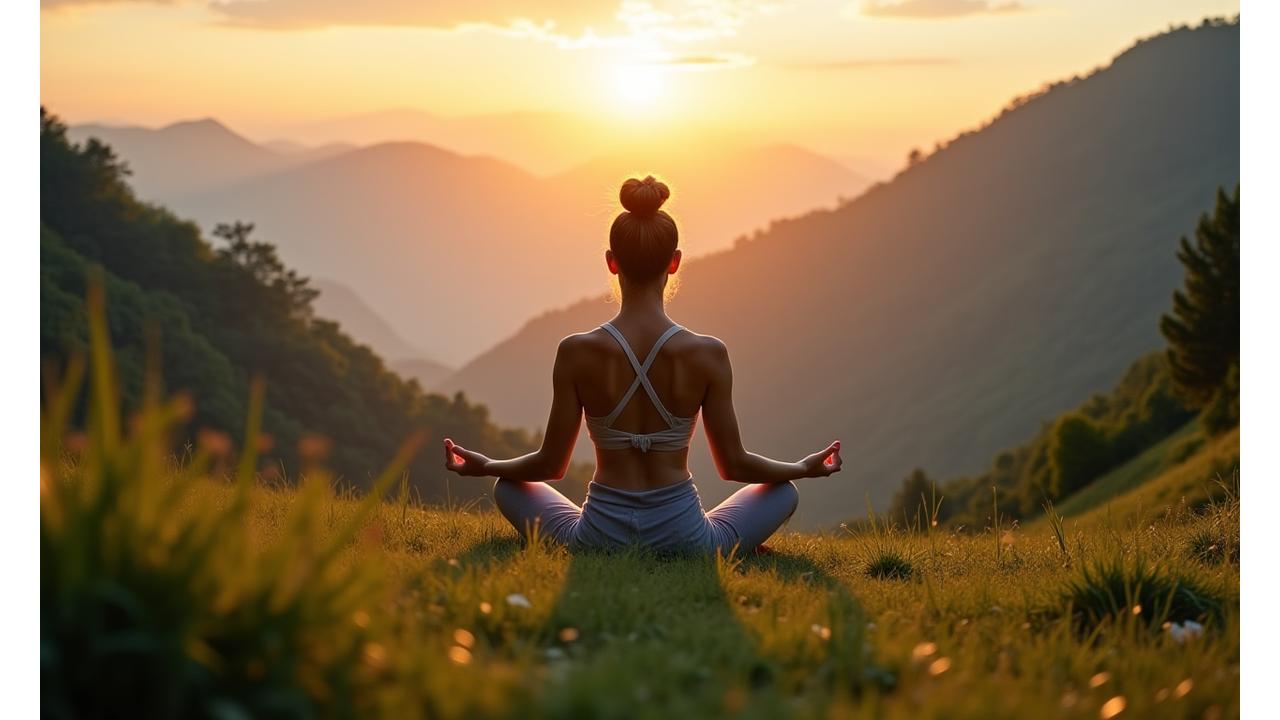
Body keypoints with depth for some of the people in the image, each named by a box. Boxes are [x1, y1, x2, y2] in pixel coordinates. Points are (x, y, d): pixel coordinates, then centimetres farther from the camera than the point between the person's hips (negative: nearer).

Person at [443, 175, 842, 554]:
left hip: (599, 536, 0)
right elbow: (734, 464, -2)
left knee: (508, 487, 29)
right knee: (784, 492, 27)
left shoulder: (577, 352, -10)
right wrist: (805, 468, 17)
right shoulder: (708, 354, -10)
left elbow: (552, 462, -2)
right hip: (683, 538, 0)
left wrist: (483, 466, 18)